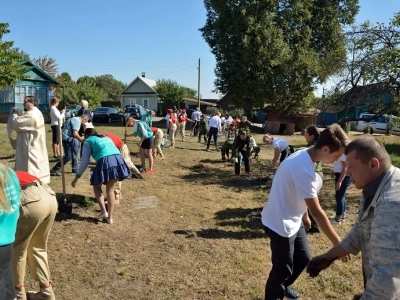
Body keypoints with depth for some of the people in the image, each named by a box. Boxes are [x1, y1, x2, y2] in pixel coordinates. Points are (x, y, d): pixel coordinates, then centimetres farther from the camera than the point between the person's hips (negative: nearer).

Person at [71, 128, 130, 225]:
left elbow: (85, 161, 12)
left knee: (96, 186, 22)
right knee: (110, 190, 20)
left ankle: (104, 211, 10)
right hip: (118, 160, 5)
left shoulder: (88, 141, 19)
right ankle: (110, 217, 23)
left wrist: (77, 177, 17)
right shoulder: (106, 138, 34)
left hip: (105, 162, -4)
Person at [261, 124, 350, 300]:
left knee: (303, 259, 24)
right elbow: (316, 212, -27)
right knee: (283, 269, 8)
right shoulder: (304, 168, -31)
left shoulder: (304, 156, -2)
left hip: (293, 220, 10)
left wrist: (304, 216, 22)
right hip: (280, 224, -10)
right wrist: (337, 243, -19)